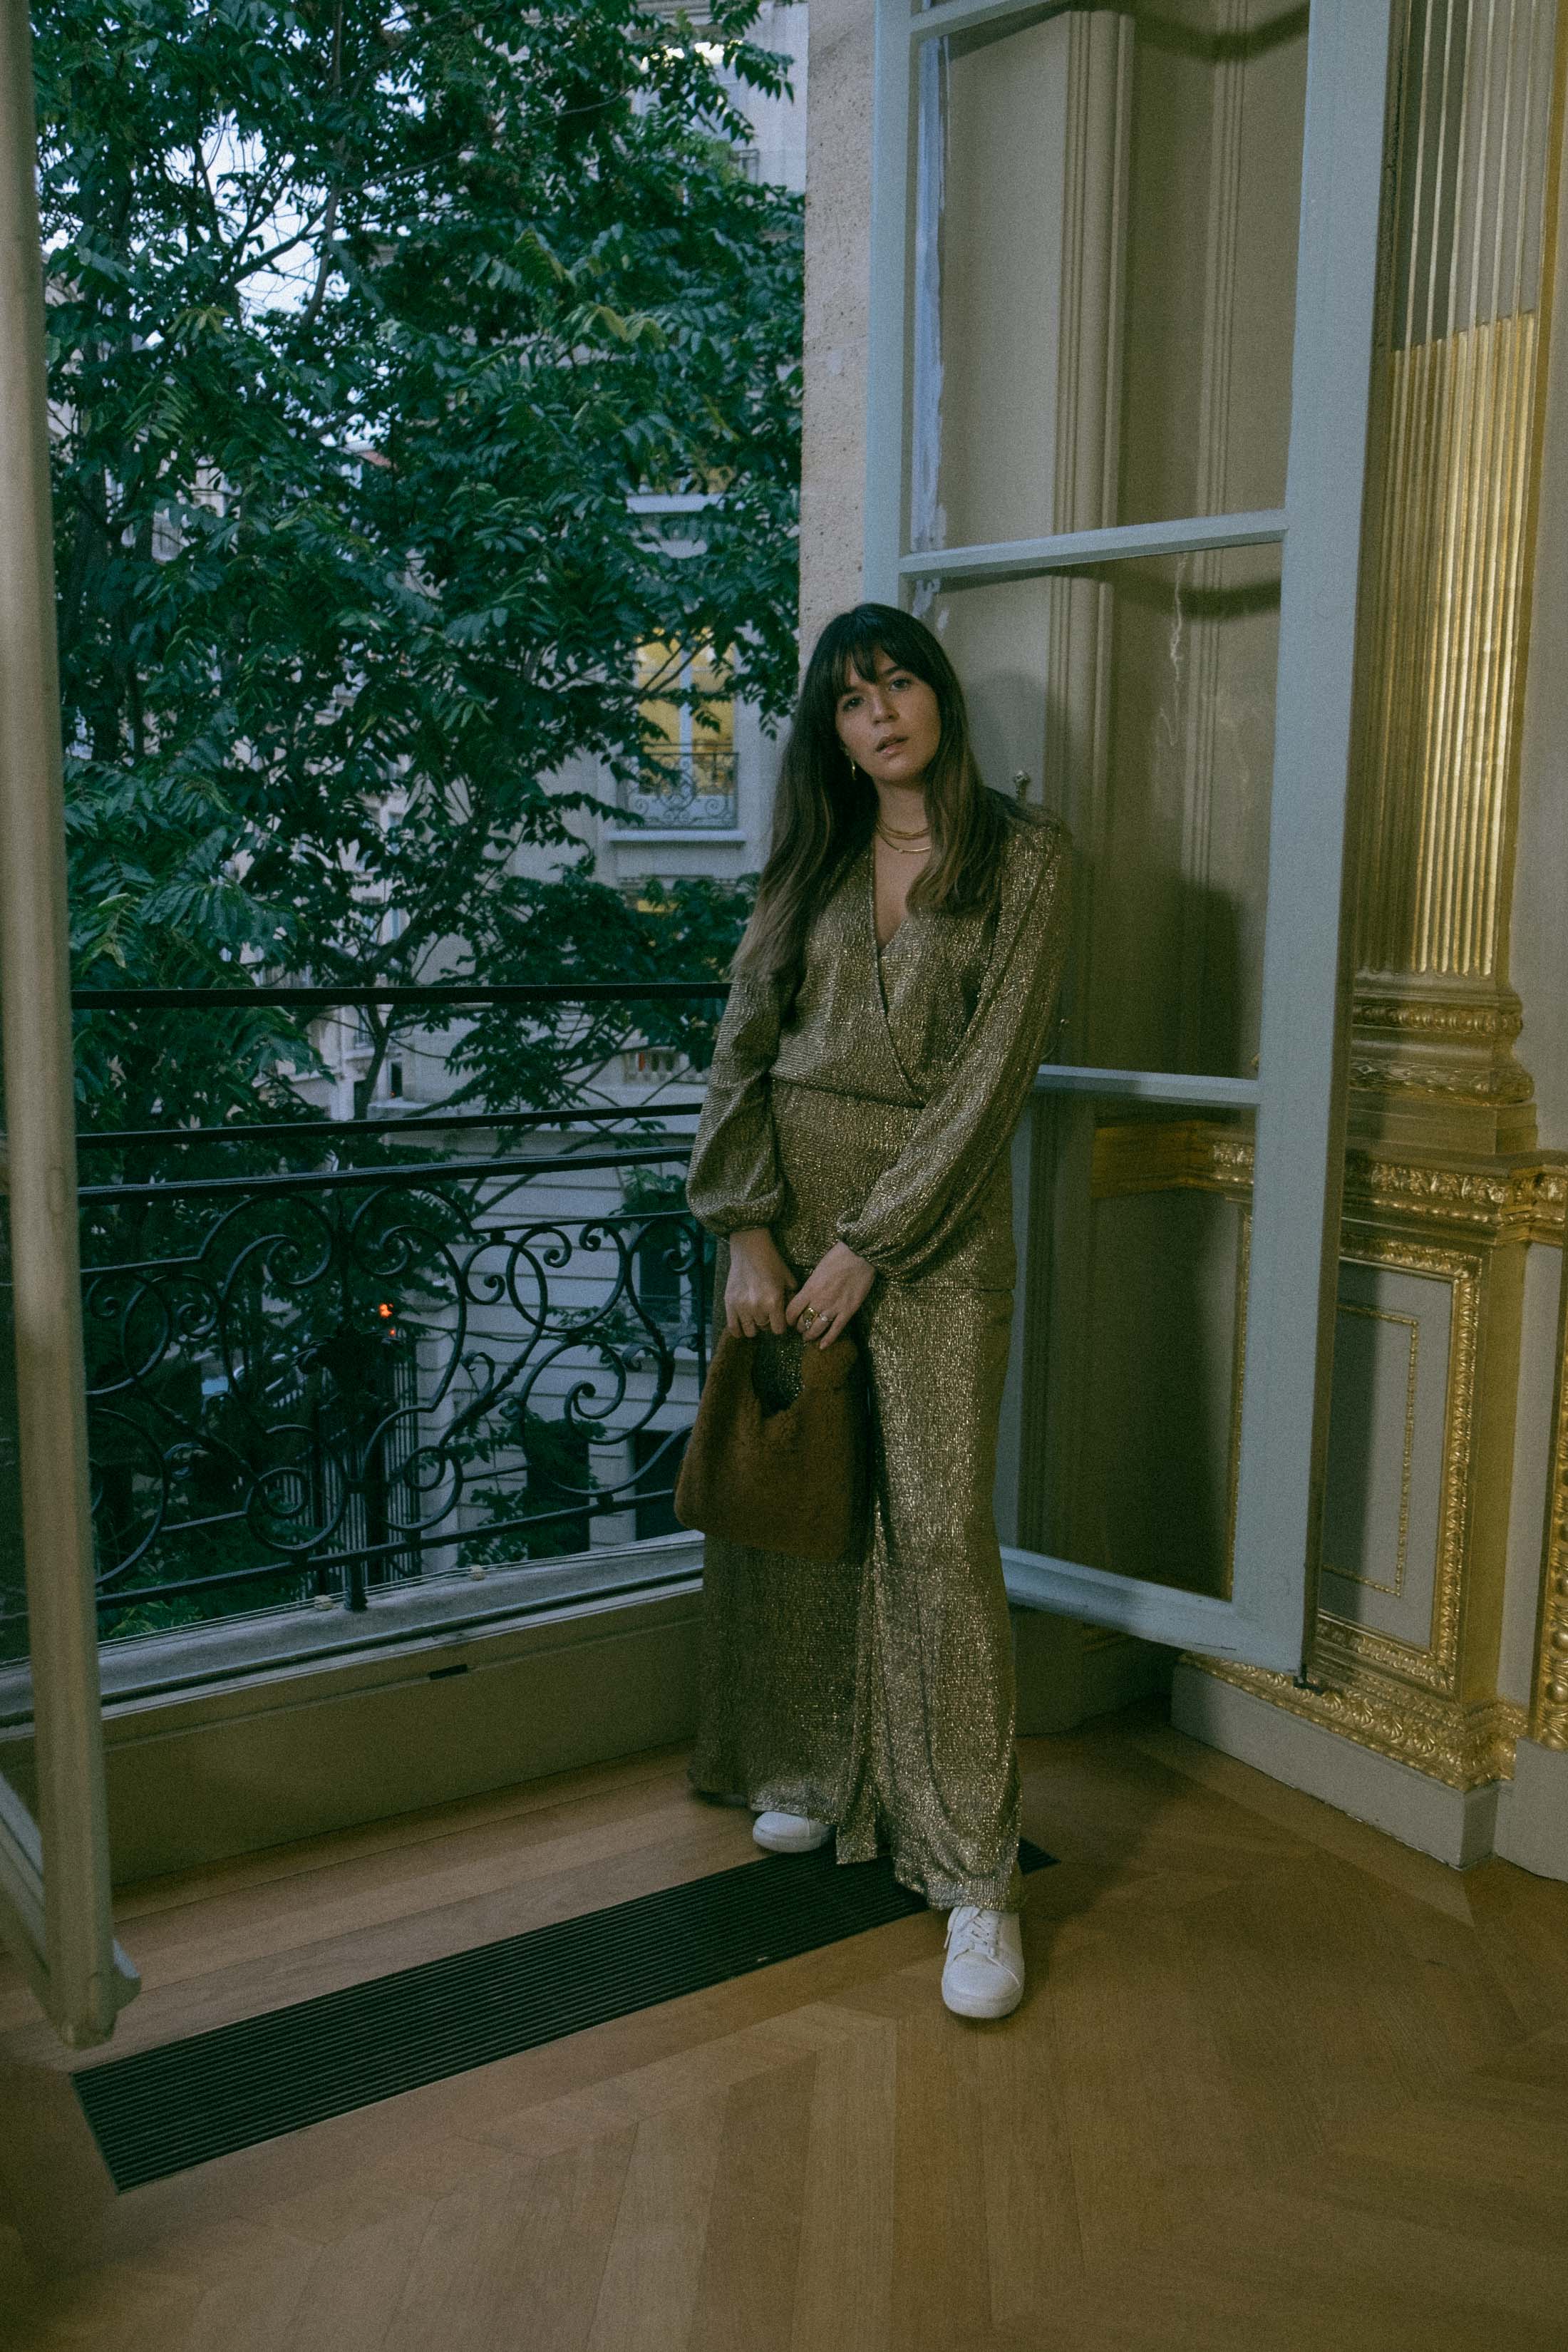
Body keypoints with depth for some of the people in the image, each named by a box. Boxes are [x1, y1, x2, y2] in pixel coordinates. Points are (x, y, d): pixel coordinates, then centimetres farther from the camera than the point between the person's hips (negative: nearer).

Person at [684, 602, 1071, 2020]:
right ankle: (811, 1773, 30)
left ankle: (976, 1874, 1)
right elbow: (744, 1043, 5)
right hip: (784, 1196, 4)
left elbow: (993, 1069, -9)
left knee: (939, 1526, -8)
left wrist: (867, 1243, -13)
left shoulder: (1024, 855, -2)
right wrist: (749, 1230, -7)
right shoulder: (814, 859, 11)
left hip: (934, 1220, -4)